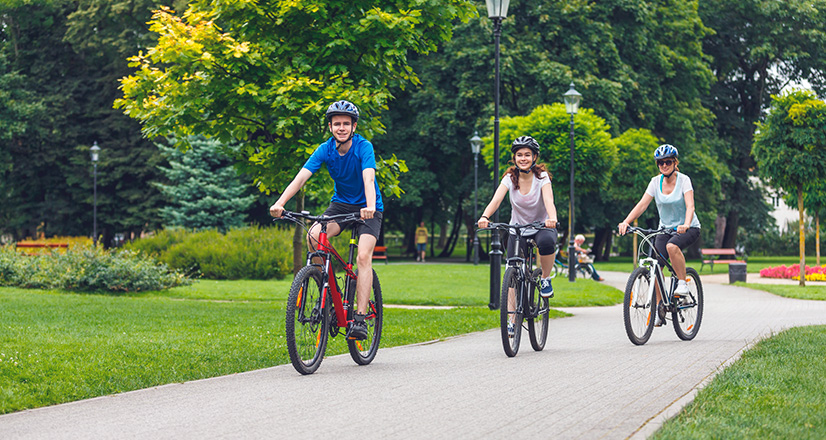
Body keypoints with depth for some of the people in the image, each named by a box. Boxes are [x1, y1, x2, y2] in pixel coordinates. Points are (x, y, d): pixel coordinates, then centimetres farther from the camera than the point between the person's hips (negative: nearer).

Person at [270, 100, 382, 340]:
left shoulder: (363, 147, -20)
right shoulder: (325, 150, -10)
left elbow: (368, 178, -35)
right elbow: (301, 176, -20)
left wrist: (370, 207, -54)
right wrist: (280, 203, -36)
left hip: (367, 208, -3)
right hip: (340, 204, 3)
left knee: (363, 257, -23)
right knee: (313, 236, -25)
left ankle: (360, 318, -22)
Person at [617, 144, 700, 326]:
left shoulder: (684, 180, -12)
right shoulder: (656, 182, -2)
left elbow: (690, 205, -25)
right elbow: (642, 204, -9)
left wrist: (685, 225, -44)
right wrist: (626, 221, -25)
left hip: (688, 228, -4)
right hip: (665, 228, 4)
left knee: (672, 246, -36)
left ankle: (683, 283, -17)